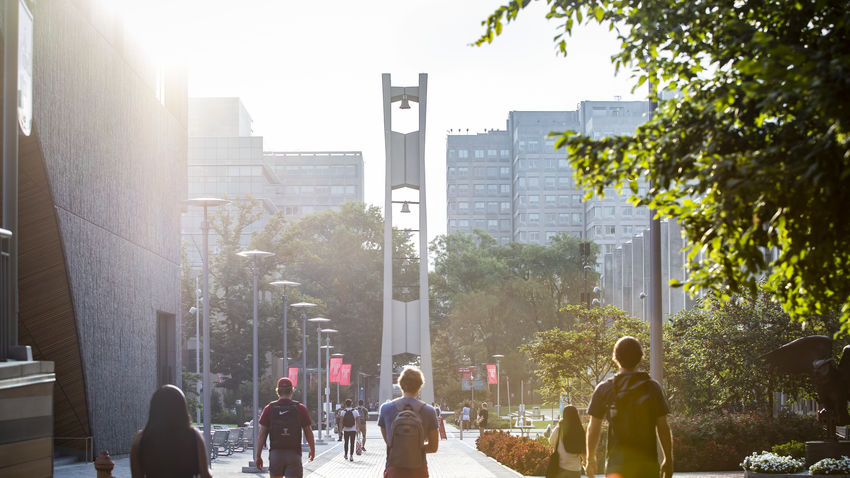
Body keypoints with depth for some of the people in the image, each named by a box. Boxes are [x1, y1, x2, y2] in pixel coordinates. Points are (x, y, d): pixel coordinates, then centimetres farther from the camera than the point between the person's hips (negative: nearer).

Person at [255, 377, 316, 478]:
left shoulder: (269, 409, 1)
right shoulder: (300, 408, -1)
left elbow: (262, 435, -1)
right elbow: (308, 432, 4)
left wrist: (258, 456, 4)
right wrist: (312, 450, 21)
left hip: (275, 454, 1)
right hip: (294, 454, -1)